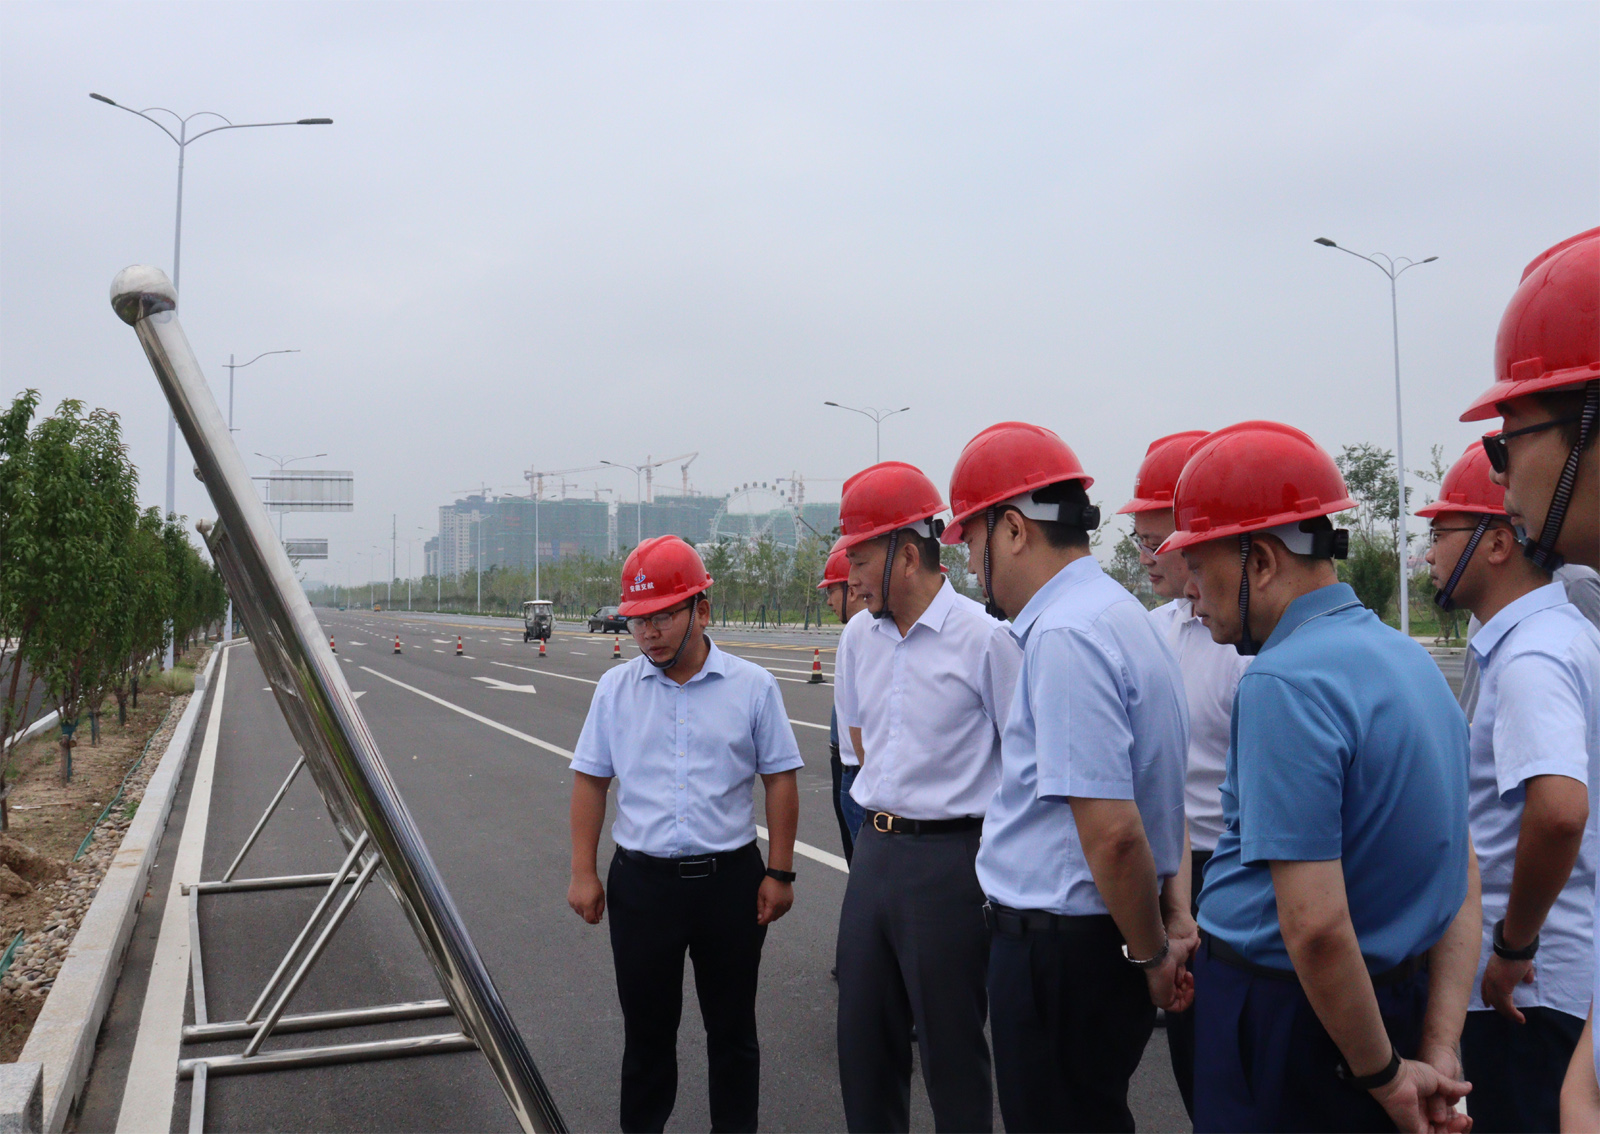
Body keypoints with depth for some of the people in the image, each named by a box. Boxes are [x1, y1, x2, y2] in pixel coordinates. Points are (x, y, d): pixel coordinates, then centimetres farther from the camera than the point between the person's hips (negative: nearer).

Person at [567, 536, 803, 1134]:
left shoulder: (753, 686, -4)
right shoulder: (616, 688, 2)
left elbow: (780, 781, 0)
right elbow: (590, 780, 6)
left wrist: (779, 872, -2)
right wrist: (583, 873, 4)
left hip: (731, 880, -1)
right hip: (642, 880, 1)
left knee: (731, 1027, 12)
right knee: (646, 1027, 13)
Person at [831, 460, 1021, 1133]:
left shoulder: (985, 637, -14)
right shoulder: (859, 637, 7)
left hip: (950, 858, -7)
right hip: (874, 849, 7)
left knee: (950, 1044, 5)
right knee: (862, 1035, 16)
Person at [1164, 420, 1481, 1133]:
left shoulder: (1283, 683, -23)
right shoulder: (1409, 657, 5)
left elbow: (1316, 925, -26)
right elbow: (1464, 881, 7)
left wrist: (1384, 1075, -13)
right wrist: (1439, 1053, 3)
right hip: (1401, 998, 8)